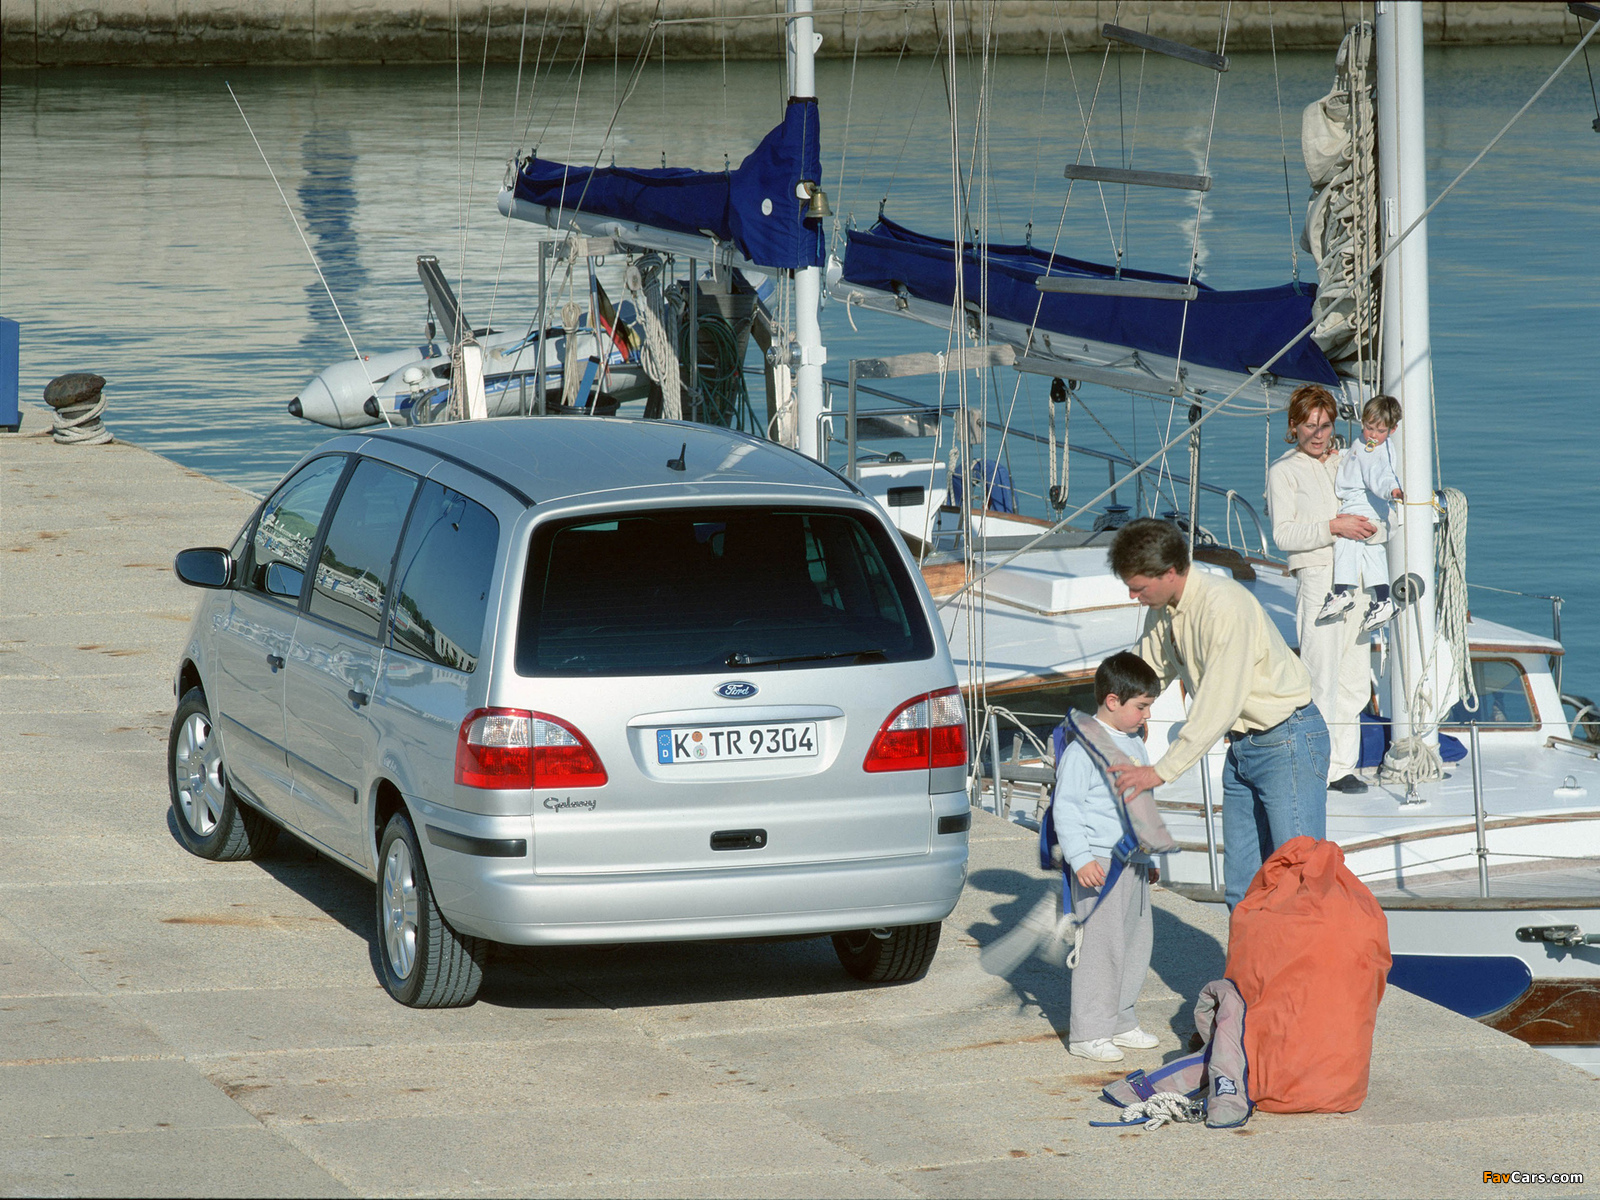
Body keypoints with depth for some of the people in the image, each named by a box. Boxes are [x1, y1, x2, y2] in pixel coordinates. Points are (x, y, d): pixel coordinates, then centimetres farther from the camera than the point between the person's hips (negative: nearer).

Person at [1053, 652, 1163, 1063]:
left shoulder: (1134, 745, 16)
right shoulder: (1084, 749, -12)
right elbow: (1066, 807, -15)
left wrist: (1148, 857, 29)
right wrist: (1080, 858, -22)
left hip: (1133, 864, 9)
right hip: (1100, 865, -9)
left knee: (1136, 942, 12)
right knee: (1101, 945, -9)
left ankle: (1120, 1022, 22)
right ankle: (1088, 1033, -5)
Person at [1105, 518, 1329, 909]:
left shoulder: (1223, 606, -26)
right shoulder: (1162, 607, 2)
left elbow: (1219, 707, -26)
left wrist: (1161, 771, -23)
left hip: (1288, 740, -9)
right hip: (1243, 745, 9)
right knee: (1242, 889, 7)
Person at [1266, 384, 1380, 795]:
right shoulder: (1284, 471, 3)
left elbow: (1382, 524, 18)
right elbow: (1283, 534, -7)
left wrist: (1366, 527, -5)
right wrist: (1332, 527, -17)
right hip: (1316, 577, -6)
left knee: (1355, 680, 5)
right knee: (1321, 681, -10)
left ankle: (1343, 765, 11)